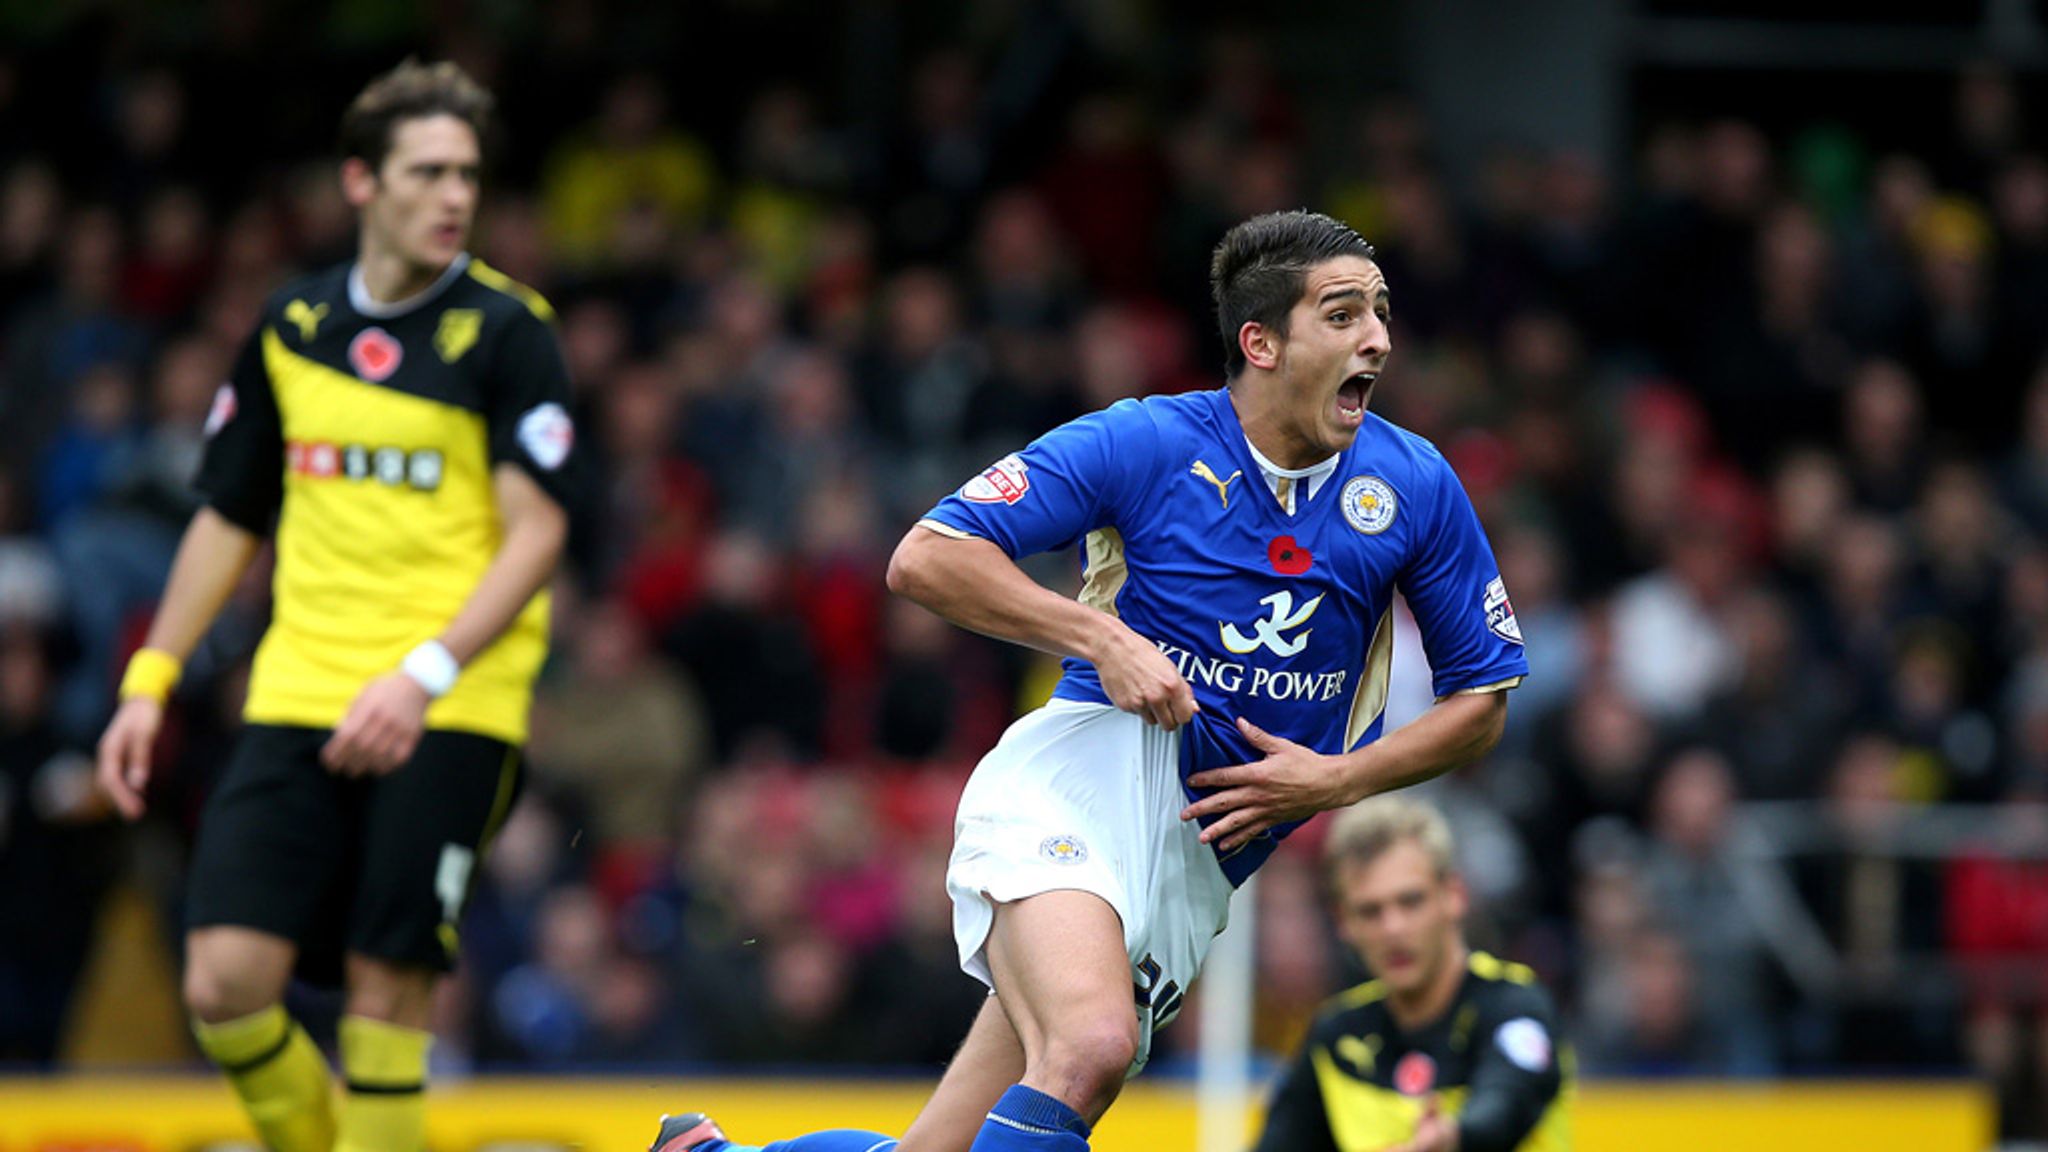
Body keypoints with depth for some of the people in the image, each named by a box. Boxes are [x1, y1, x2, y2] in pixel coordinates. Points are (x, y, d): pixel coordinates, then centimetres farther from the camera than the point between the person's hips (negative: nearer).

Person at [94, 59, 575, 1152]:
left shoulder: (507, 332, -3)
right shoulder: (290, 328, 11)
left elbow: (535, 537, -9)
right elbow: (227, 522, 20)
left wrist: (425, 675, -21)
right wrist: (148, 685, 12)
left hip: (446, 716, -4)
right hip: (296, 698, 4)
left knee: (385, 988, -8)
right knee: (224, 982, -8)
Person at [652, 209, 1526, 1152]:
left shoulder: (1415, 486, 3)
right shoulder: (1146, 442, -6)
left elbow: (1482, 702, 11)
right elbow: (925, 559, -6)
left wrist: (1336, 780, -5)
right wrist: (1103, 637, -15)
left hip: (1200, 855, 4)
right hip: (1084, 777, -4)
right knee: (1092, 1045, -35)